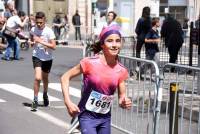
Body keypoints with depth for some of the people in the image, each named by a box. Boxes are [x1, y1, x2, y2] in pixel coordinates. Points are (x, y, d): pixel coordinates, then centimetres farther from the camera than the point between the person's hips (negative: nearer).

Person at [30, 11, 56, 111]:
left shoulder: (49, 31, -15)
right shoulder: (33, 30, -5)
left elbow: (53, 46, -21)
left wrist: (41, 41, -26)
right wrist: (32, 43, -1)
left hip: (47, 58, 0)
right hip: (37, 57, 0)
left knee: (45, 78, 18)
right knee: (38, 78, -17)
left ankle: (45, 94, 45)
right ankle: (35, 100, -7)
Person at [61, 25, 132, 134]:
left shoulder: (121, 71, -6)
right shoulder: (90, 63, -17)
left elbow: (122, 96, 3)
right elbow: (65, 77, -9)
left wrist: (124, 103, -21)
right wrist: (68, 102, -18)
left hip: (105, 118, 5)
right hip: (87, 116, -5)